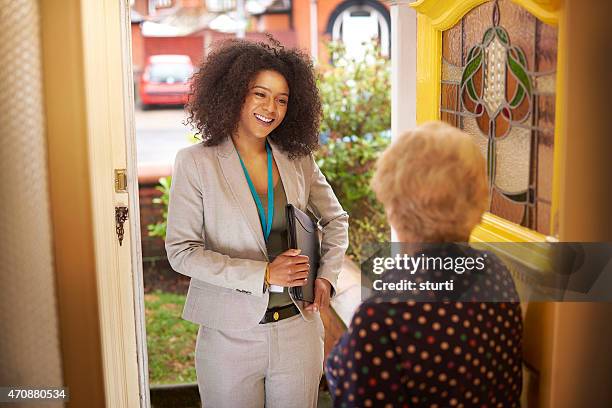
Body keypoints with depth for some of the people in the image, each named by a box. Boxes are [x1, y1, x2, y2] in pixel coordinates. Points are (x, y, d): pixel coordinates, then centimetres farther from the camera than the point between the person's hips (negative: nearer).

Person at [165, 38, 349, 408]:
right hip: (231, 333, -2)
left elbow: (336, 219, 15)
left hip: (299, 326, 3)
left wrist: (327, 276, -1)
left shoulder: (298, 159, 2)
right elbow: (181, 251, -11)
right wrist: (263, 274, -17)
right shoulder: (196, 162, -7)